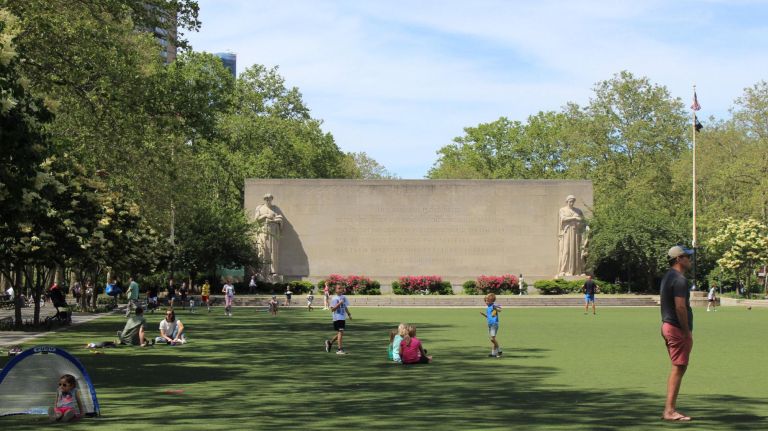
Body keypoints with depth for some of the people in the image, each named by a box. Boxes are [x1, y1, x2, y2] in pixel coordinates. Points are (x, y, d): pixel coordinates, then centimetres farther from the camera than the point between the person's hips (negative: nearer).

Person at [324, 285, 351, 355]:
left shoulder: (344, 297, 11)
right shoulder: (334, 299, -10)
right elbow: (332, 309, -14)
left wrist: (349, 314, 14)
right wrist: (339, 304, -24)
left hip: (343, 318, 7)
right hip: (337, 318, -7)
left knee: (340, 333, 13)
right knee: (340, 332, -12)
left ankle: (329, 342, 34)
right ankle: (340, 349, -9)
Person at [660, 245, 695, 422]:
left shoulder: (667, 277, 16)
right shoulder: (679, 279, -15)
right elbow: (680, 307, -22)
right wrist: (688, 332, -18)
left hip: (667, 326, 10)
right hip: (678, 328, -10)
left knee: (678, 368, 15)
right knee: (678, 368, -6)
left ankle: (670, 409, 17)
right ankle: (670, 410, -6)